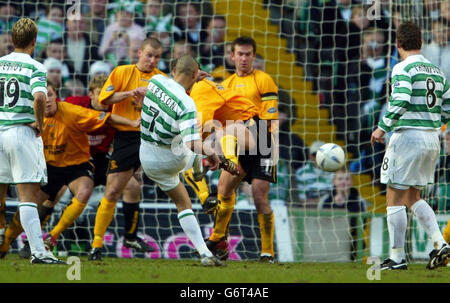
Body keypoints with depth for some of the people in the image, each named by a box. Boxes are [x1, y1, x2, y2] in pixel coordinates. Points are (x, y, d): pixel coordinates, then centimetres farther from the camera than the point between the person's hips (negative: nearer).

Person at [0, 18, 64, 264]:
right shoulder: (35, 67, -7)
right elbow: (39, 97, -23)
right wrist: (39, 123, -7)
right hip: (23, 131, -5)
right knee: (28, 195, -6)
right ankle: (38, 251, -12)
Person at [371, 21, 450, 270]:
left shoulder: (403, 69, -10)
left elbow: (400, 102, -23)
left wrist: (382, 128, -14)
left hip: (408, 136, -7)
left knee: (394, 198, 1)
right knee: (413, 197, 18)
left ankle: (397, 258, 0)